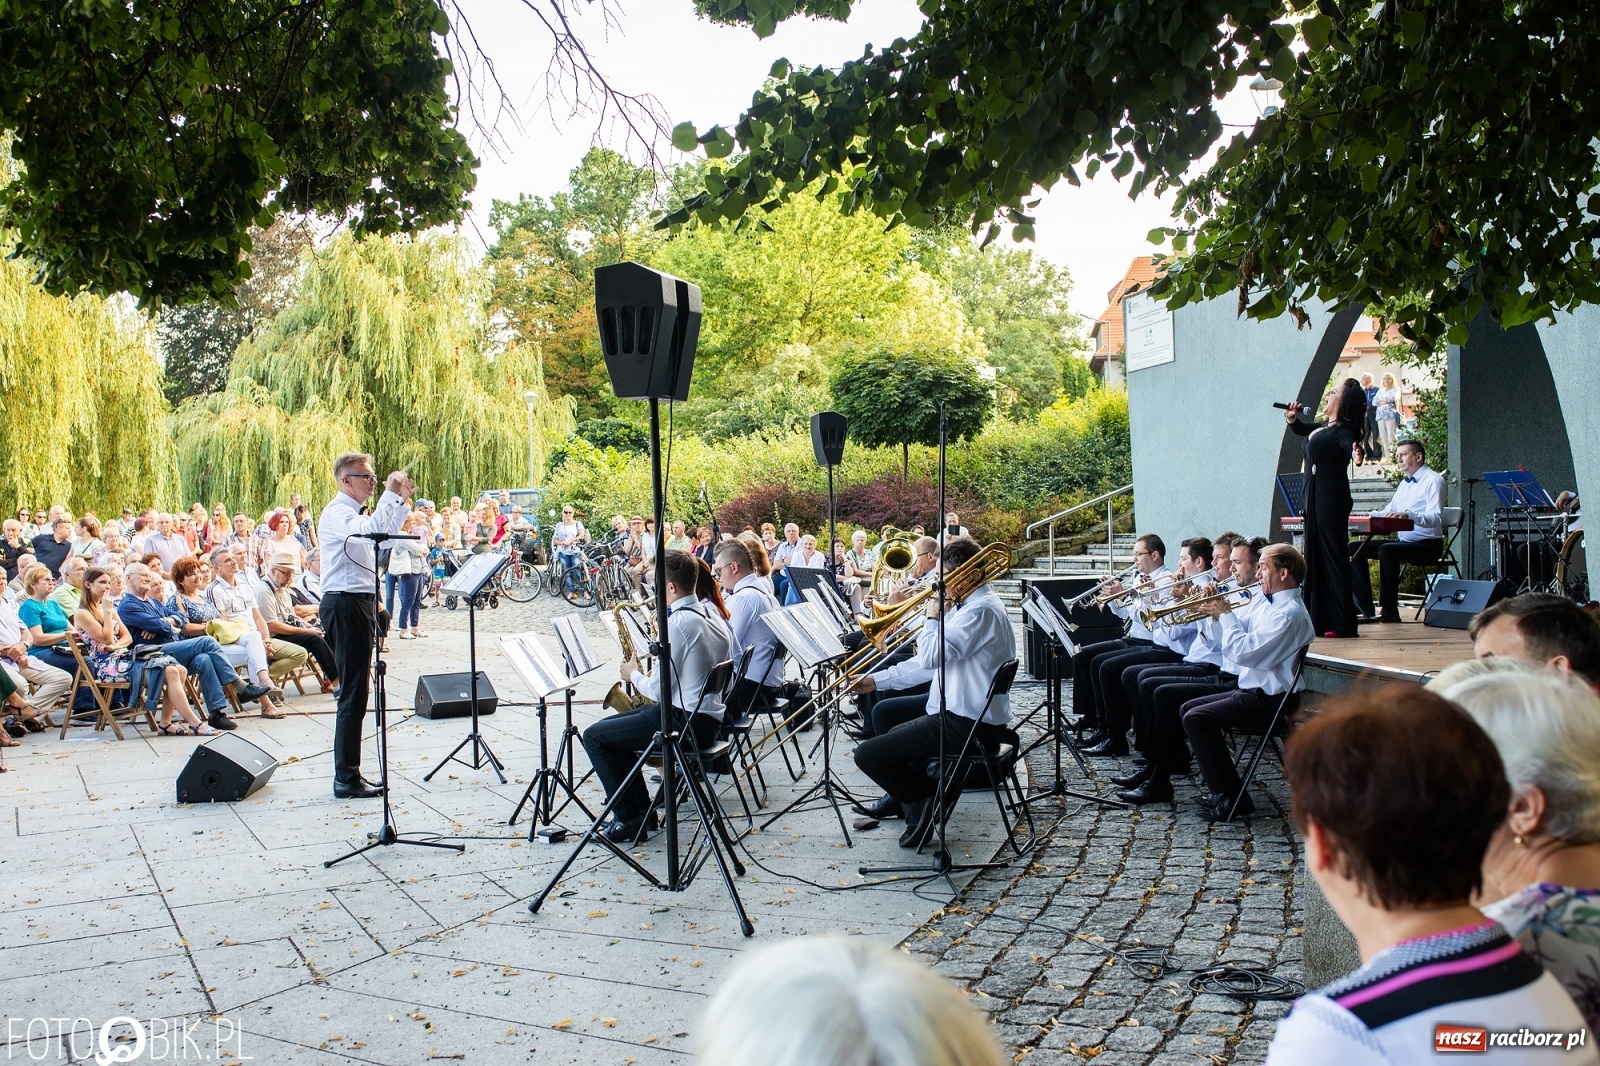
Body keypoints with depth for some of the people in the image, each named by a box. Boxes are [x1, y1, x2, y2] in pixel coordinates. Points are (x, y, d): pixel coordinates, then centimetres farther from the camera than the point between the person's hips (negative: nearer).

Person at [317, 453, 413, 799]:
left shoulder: (353, 513, 19)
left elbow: (385, 536, 30)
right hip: (346, 605, -10)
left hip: (360, 602, 10)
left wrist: (402, 500, 20)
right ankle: (347, 778, -3)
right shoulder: (336, 513, -12)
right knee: (353, 693, -8)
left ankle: (348, 773, 19)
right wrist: (391, 494, -23)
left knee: (355, 692, 13)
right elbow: (372, 531, -31)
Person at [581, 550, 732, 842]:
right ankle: (642, 811, 21)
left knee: (594, 736, -1)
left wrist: (634, 674, 1)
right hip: (710, 716, 10)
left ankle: (629, 819, 3)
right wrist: (647, 676, 15)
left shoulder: (677, 623, -20)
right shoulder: (710, 613, 8)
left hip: (686, 722, -10)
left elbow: (658, 690, -18)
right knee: (614, 728, 23)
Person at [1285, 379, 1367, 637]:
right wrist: (1292, 418, 11)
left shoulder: (1343, 431, -14)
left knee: (1333, 558, -7)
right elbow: (1299, 430, 32)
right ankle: (1320, 620, 19)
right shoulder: (1323, 428, 13)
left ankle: (1342, 624, -4)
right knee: (1315, 558, 12)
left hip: (1331, 500, -10)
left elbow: (1350, 444, -36)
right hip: (1315, 498, 10)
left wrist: (1356, 455, -58)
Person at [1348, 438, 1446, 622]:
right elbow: (1387, 513, 21)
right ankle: (1365, 609, -7)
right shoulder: (1404, 483, 19)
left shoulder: (1433, 480, -8)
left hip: (1428, 545, -9)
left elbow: (1435, 518, -21)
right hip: (1405, 542, 9)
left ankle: (1389, 610, -28)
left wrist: (1410, 515, -38)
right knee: (1356, 549, -3)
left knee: (1386, 550, -34)